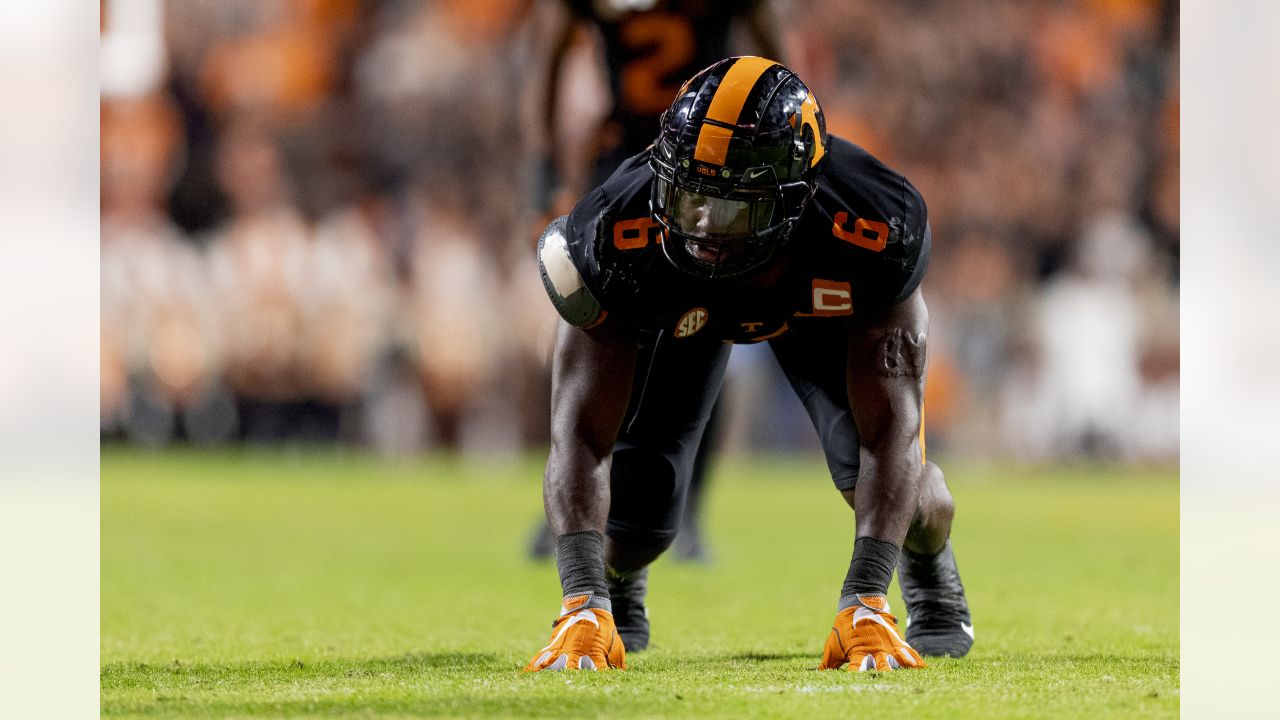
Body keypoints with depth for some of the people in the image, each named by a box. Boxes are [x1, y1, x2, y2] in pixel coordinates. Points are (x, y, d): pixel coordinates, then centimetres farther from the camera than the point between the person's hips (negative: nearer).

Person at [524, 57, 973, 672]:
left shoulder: (874, 235, -45)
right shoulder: (614, 240, -44)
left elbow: (889, 432, -43)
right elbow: (581, 436, -42)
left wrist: (865, 605, -52)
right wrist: (582, 607, -54)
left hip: (821, 298, 0)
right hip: (677, 305, 0)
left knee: (876, 467, -19)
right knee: (630, 517, -10)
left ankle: (930, 574, 20)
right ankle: (614, 589, 32)